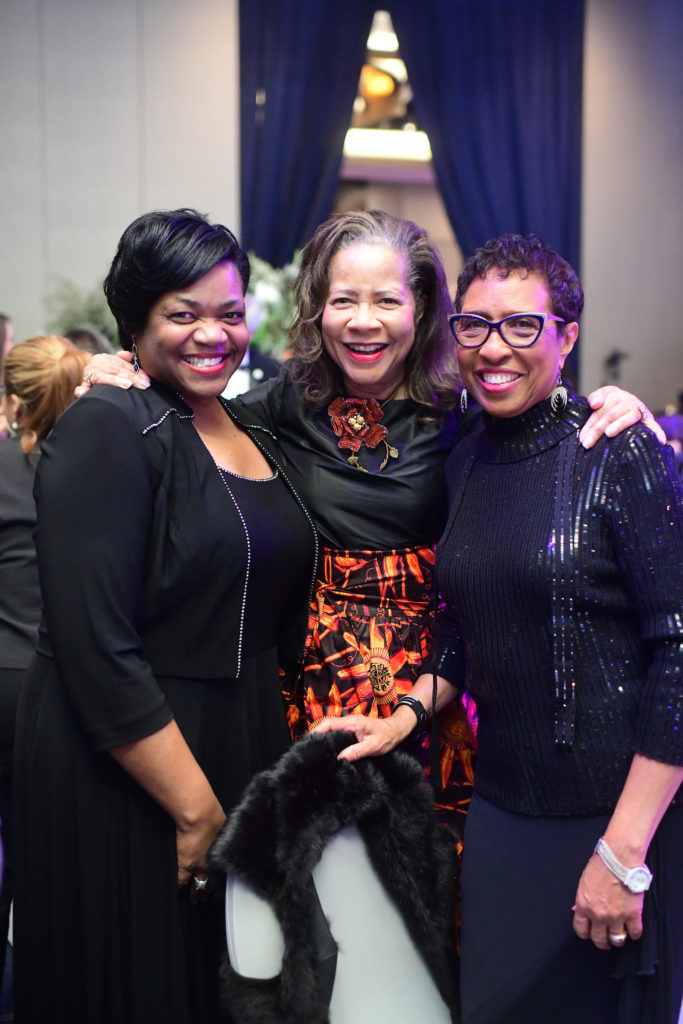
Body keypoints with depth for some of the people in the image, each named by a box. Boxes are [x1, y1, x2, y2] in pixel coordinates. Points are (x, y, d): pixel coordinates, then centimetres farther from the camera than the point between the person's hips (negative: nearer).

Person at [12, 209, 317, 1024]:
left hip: (245, 757, 7)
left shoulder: (252, 435, 10)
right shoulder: (108, 430, -14)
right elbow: (97, 652, -20)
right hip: (121, 780, -7)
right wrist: (195, 806, -18)